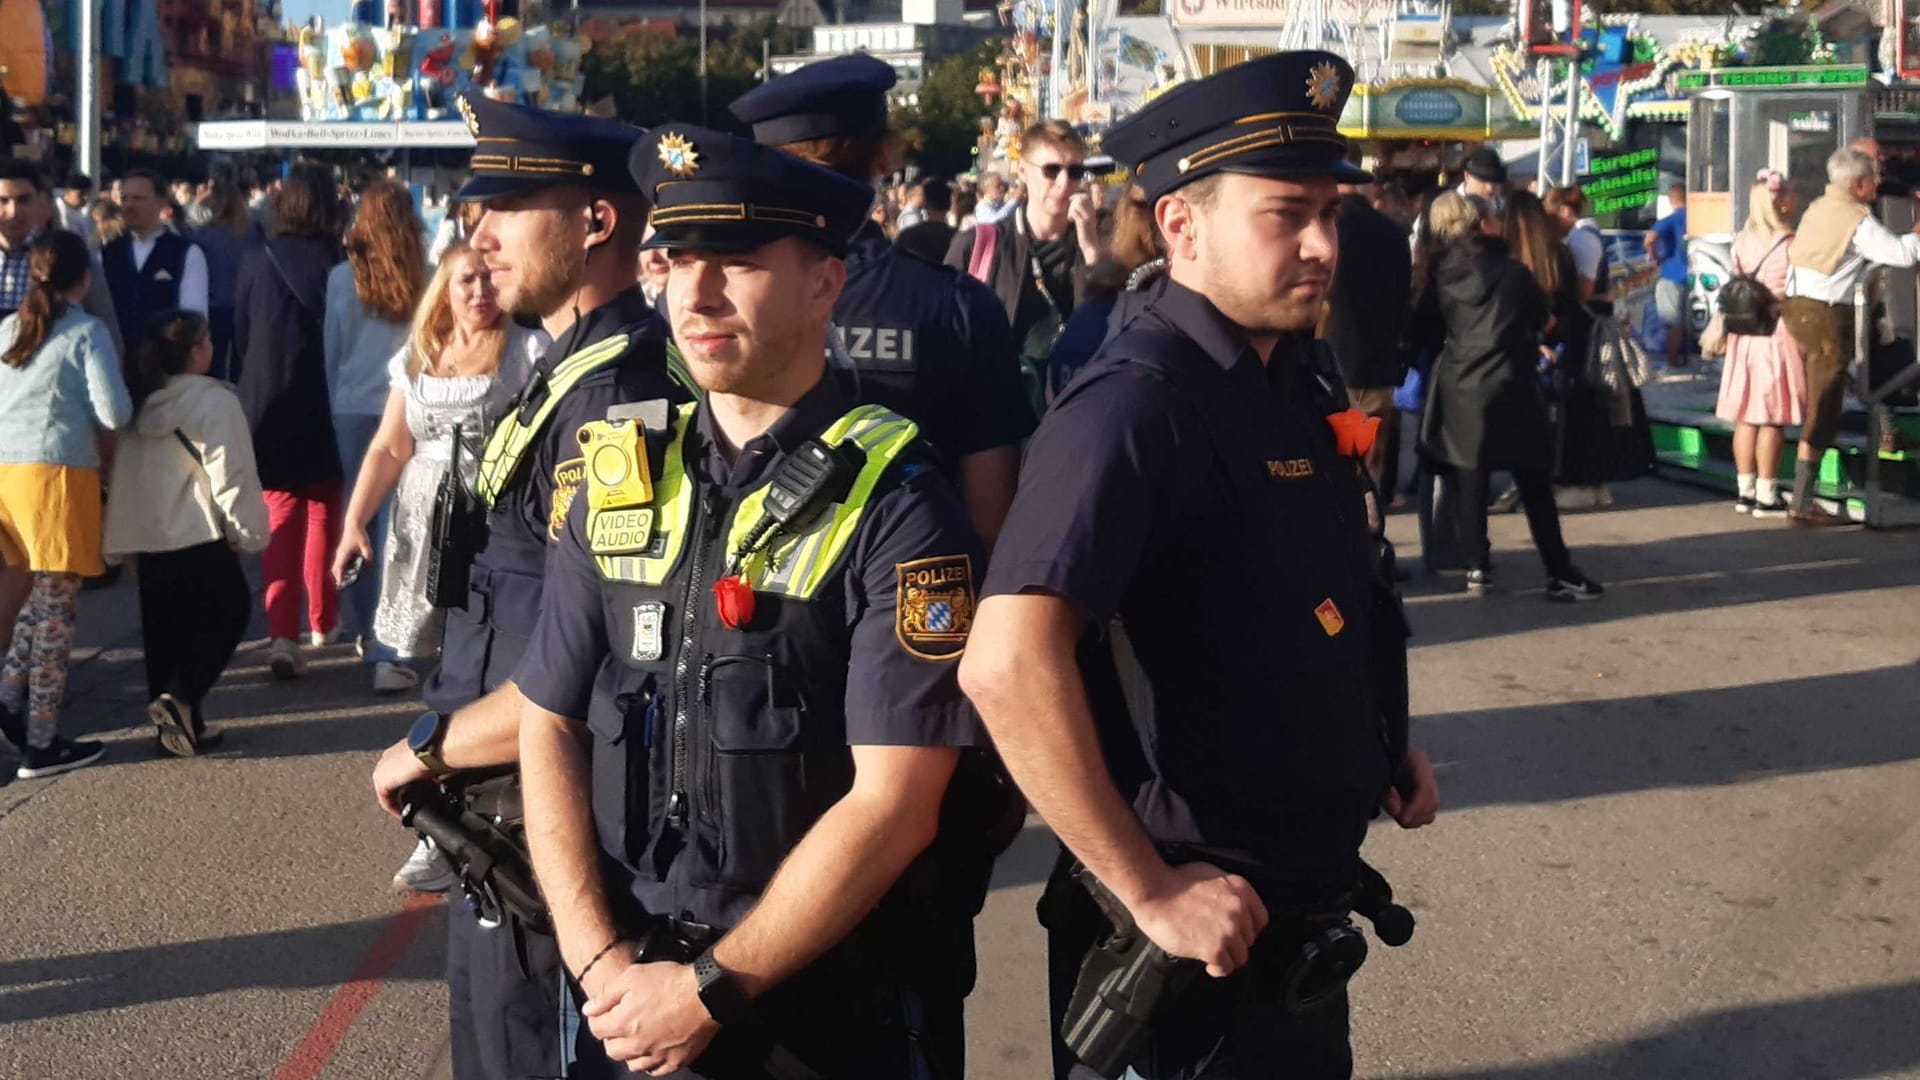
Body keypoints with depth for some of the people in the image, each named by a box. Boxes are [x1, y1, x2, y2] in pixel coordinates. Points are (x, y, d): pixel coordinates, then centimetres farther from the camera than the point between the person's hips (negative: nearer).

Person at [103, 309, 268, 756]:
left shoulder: (138, 403, 10)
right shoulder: (214, 402, -12)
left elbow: (124, 471, 14)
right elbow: (232, 473, -15)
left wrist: (125, 535, 19)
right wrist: (247, 531, -6)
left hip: (145, 535, 7)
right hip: (199, 535, -6)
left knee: (164, 626, 12)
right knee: (229, 609, 8)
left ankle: (173, 719, 15)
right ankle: (182, 698, -8)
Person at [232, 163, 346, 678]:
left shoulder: (257, 262, -6)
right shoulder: (340, 264, -11)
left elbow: (240, 337, 4)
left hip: (268, 407, 0)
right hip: (327, 406, 0)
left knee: (282, 516, 3)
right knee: (324, 513, 17)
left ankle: (283, 632, -12)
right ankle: (322, 620, 29)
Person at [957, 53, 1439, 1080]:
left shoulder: (1300, 376, 5)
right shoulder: (1135, 407, -23)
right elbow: (1007, 667, -34)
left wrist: (1380, 743, 10)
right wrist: (1150, 891, -28)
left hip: (1302, 915, 8)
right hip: (1197, 927, -8)